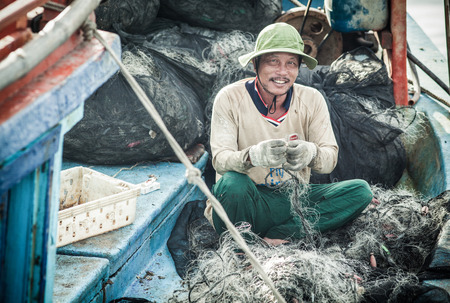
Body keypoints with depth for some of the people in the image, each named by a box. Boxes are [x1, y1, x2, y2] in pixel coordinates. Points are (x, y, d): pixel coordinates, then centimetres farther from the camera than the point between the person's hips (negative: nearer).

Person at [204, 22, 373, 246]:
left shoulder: (311, 100, -1)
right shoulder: (230, 98, -9)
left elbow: (330, 158, -8)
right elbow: (220, 159, -18)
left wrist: (311, 153, -34)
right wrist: (253, 156, -42)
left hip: (294, 199, 4)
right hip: (250, 202, -4)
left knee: (360, 191, -17)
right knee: (232, 182, -38)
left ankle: (278, 236, -22)